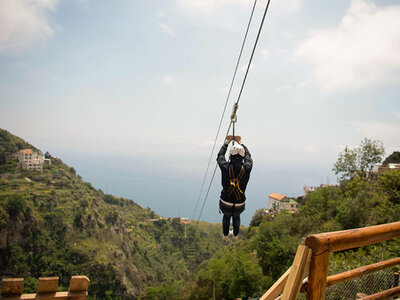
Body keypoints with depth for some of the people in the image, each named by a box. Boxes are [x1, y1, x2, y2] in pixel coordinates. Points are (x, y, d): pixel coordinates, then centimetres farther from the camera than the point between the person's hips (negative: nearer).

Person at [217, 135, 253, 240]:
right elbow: (248, 157, 5)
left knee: (226, 215, 35)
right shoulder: (247, 168, -18)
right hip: (239, 205, 1)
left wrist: (227, 142, 15)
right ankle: (235, 235, 53)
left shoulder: (225, 167, -20)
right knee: (236, 216, 36)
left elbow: (220, 156, 3)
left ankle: (225, 234, 51)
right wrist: (240, 143, 17)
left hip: (225, 203, -1)